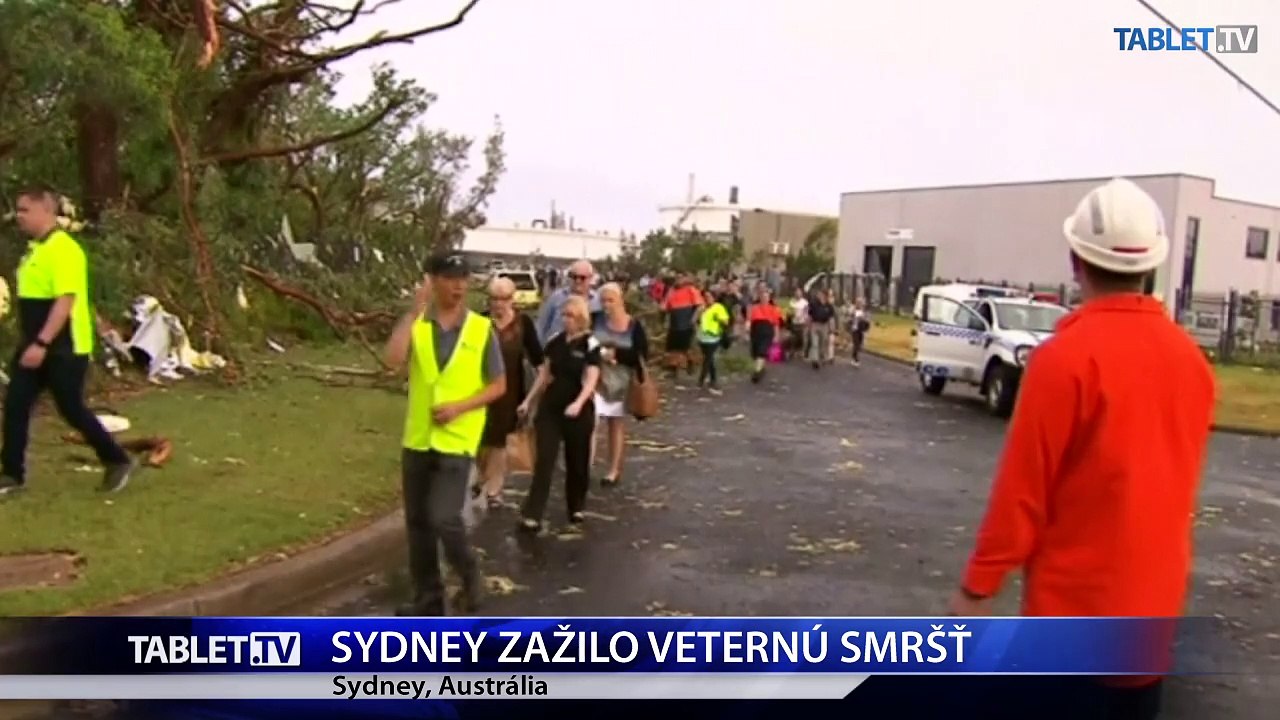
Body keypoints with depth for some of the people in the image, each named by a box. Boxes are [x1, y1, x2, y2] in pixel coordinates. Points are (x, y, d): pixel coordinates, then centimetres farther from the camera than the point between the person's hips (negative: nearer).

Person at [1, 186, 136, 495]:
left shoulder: (63, 249, -17)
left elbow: (66, 301, -24)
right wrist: (30, 342, 21)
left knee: (71, 410, -1)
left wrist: (41, 343, -28)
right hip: (35, 346, 9)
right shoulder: (34, 250, 13)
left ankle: (118, 462, 14)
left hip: (64, 349, -9)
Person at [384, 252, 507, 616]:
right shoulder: (415, 323, -1)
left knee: (443, 518, -15)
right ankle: (427, 599, 26)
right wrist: (415, 311, -22)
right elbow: (393, 360, -20)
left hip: (457, 439, -3)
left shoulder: (482, 329, -4)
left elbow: (498, 385, 0)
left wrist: (460, 406, -14)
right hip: (417, 439, 3)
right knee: (417, 523, 11)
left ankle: (469, 575, 14)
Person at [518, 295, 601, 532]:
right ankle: (532, 514, -3)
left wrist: (579, 403, -35)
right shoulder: (556, 341, 4)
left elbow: (591, 379, -18)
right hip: (550, 406, 4)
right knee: (543, 460, -2)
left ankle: (577, 508, 29)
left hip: (578, 410, -3)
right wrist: (529, 400, 13)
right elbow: (545, 374, 13)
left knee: (577, 462, 10)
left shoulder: (590, 345, -10)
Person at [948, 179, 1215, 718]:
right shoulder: (1190, 357, 3)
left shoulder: (1068, 355, -18)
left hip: (1075, 602, -7)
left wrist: (978, 585, -8)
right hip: (1155, 598, 7)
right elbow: (1176, 481, 12)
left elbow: (1022, 488, -17)